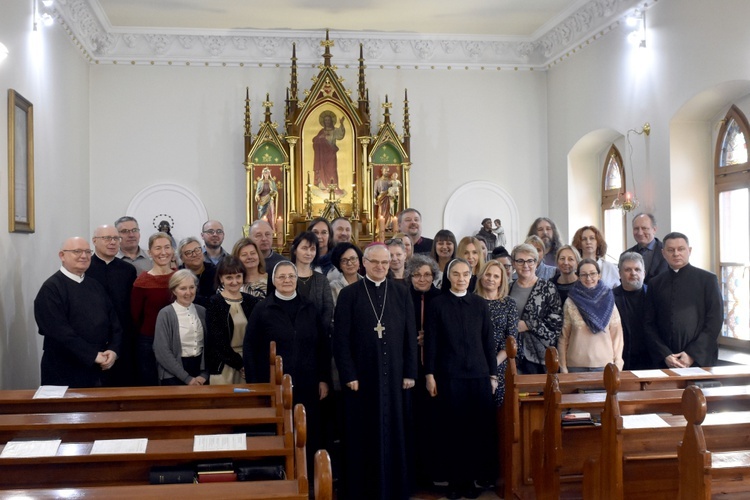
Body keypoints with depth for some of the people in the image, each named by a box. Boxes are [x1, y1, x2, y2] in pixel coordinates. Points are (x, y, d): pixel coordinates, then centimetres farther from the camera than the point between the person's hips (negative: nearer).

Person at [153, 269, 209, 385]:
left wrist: (205, 374, -6)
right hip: (174, 375, -4)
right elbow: (162, 352, -13)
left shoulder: (202, 311, 4)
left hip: (200, 369, 4)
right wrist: (187, 378, -14)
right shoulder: (165, 314, -9)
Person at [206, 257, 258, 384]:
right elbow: (218, 340, -7)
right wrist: (239, 364, -9)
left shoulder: (252, 302, 8)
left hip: (247, 365, 3)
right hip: (223, 366, -3)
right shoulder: (214, 303, -3)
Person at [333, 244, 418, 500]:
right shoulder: (349, 294, -1)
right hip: (361, 376, -2)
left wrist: (410, 372, 0)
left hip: (394, 375, 2)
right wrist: (348, 375, -11)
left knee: (394, 433, 8)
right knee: (362, 436, 6)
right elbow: (340, 338, -4)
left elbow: (410, 336, 6)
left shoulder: (402, 294, 7)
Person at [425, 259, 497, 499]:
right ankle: (454, 479, 13)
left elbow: (488, 341, 9)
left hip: (479, 374, 2)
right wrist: (429, 374, -4)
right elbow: (431, 341, 0)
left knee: (478, 426, 2)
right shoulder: (437, 303, 1)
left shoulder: (480, 304, 8)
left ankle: (472, 477, 14)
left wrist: (493, 374, 6)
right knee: (452, 426, 2)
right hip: (449, 375, -2)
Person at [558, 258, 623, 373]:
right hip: (576, 366, -1)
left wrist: (618, 363, 0)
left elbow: (617, 334, 6)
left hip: (605, 364, 1)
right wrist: (563, 367, 2)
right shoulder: (570, 302, 2)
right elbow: (563, 337, 4)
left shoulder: (608, 300, 4)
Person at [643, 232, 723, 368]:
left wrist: (692, 354, -8)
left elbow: (715, 321, -1)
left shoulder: (707, 279, 4)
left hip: (701, 360, -1)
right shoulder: (655, 283, 10)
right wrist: (665, 355, -6)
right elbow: (649, 324, 7)